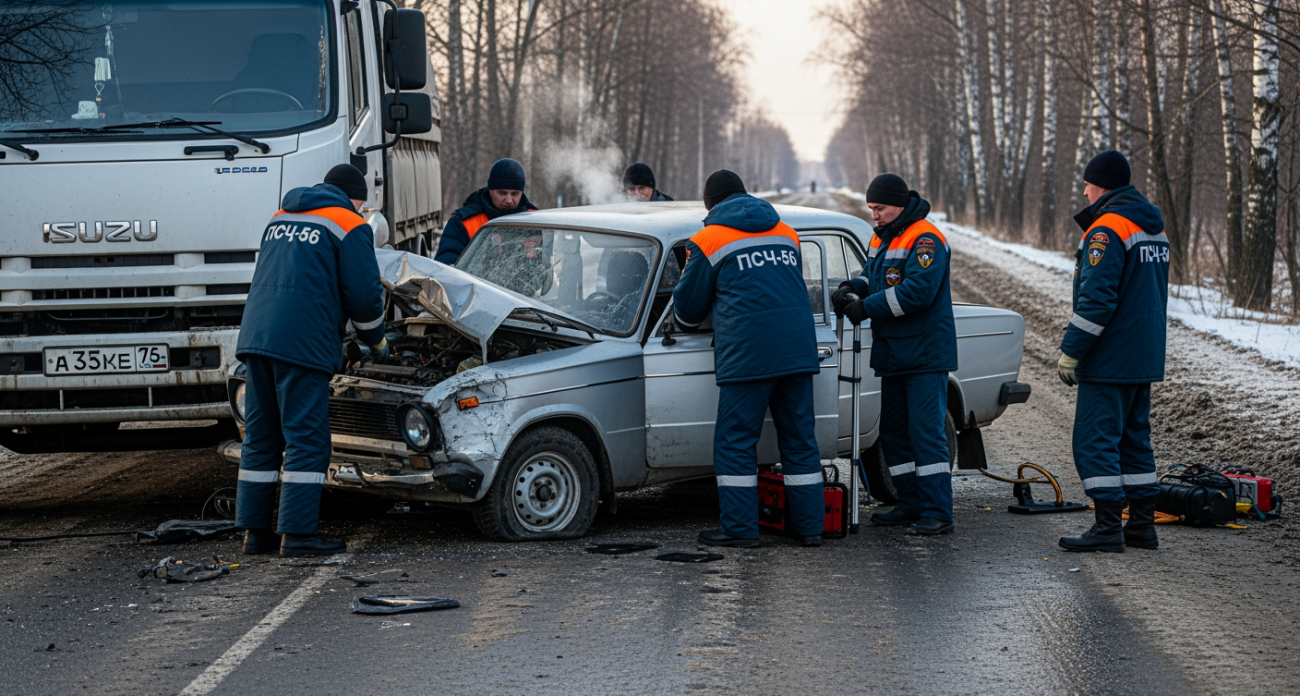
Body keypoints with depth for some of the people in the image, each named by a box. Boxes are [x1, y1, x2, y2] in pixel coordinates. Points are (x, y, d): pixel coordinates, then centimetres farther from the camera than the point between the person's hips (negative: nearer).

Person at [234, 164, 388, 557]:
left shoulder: (280, 218, 23)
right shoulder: (350, 227, 3)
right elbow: (363, 294, -2)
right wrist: (378, 342, 16)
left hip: (255, 334, 7)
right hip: (302, 343, -7)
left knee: (261, 436, 11)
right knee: (306, 438, -3)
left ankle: (255, 530, 13)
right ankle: (297, 534, -6)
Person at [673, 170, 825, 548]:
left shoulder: (708, 241, 2)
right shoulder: (786, 233, 18)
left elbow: (689, 304, 9)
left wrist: (684, 323, 33)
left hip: (746, 355, -5)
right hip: (799, 349, 5)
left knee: (736, 441, 2)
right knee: (799, 439, 10)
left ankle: (739, 528, 1)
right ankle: (810, 526, 11)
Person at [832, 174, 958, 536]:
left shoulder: (924, 240, -15)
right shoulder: (881, 240, 15)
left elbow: (917, 291, -25)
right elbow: (873, 277, 20)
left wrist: (866, 307, -22)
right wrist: (851, 288, -3)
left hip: (925, 355, -10)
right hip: (893, 355, 10)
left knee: (926, 431, -11)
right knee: (893, 431, 13)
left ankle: (937, 512, -11)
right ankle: (911, 504, 21)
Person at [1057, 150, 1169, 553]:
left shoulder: (1107, 229, -16)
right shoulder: (1154, 229, 15)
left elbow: (1096, 300, -22)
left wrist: (1070, 352, -17)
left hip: (1109, 361, -9)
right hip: (1144, 359, 9)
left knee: (1096, 440, -6)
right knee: (1134, 439, 14)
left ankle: (1108, 528, -9)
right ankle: (1142, 524, 15)